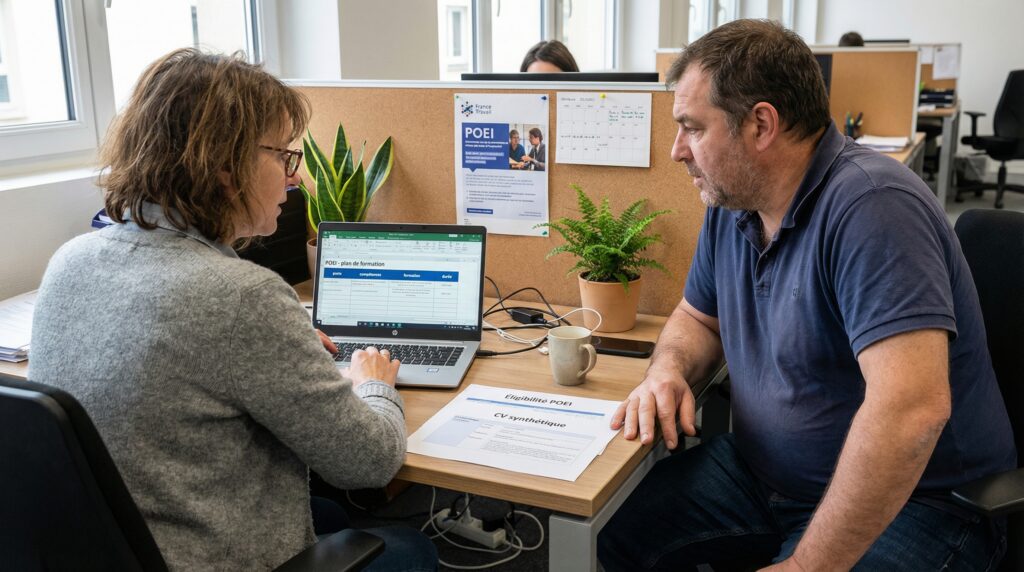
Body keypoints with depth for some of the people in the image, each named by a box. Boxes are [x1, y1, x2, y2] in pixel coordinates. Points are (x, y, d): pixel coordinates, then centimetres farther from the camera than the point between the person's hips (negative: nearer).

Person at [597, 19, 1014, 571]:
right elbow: (698, 316, 18)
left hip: (903, 500, -7)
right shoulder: (731, 203, 2)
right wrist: (668, 371, -6)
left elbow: (911, 409, -34)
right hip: (757, 472, 7)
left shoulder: (870, 206, -25)